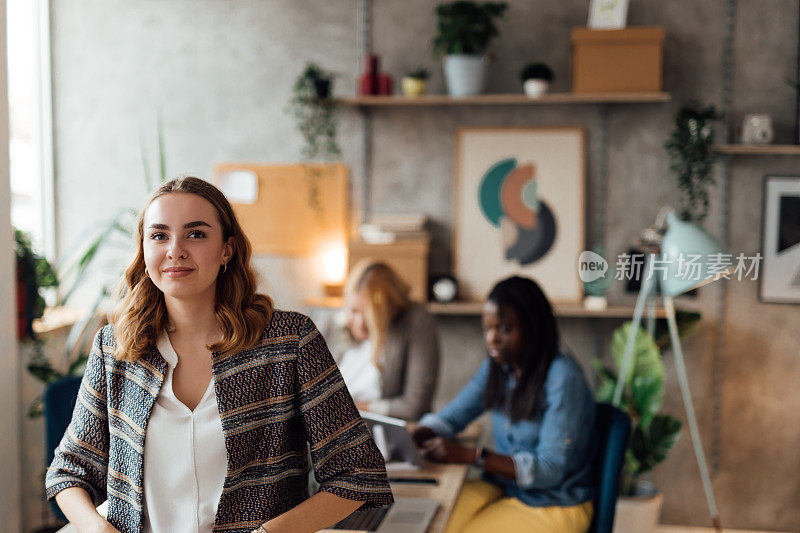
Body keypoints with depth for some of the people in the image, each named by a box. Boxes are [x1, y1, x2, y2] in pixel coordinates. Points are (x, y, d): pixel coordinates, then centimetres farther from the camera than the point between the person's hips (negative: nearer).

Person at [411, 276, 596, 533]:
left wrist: (471, 456, -29)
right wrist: (411, 438, -12)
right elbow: (450, 416, 10)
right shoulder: (497, 367, 3)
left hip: (555, 506, -6)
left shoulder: (563, 378, -20)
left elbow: (550, 469, -23)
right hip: (501, 487, 6)